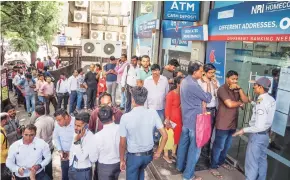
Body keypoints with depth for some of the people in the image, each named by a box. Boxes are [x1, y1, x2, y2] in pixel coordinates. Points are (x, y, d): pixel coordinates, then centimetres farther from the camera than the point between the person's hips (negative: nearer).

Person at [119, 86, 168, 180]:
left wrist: (122, 160, 1)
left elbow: (122, 143, -15)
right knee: (141, 170, 34)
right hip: (149, 154, 3)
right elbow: (165, 136, -11)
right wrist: (158, 153, 2)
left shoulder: (125, 117, -23)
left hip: (133, 156, -3)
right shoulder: (153, 113, -15)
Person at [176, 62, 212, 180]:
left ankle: (180, 166, 35)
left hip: (186, 117, 9)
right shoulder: (193, 85, -24)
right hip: (195, 119, -9)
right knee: (194, 147, 1)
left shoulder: (185, 81, 6)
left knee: (183, 142, 19)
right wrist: (208, 84, -3)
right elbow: (207, 99, -12)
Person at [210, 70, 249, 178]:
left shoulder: (236, 90, 11)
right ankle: (213, 167, 15)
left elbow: (246, 100, 1)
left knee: (227, 146, 21)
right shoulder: (222, 89, -15)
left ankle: (221, 162, 39)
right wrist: (240, 103, -5)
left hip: (233, 123, 8)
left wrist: (239, 89, -9)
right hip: (223, 123, -8)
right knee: (219, 146, 2)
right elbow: (230, 104, -24)